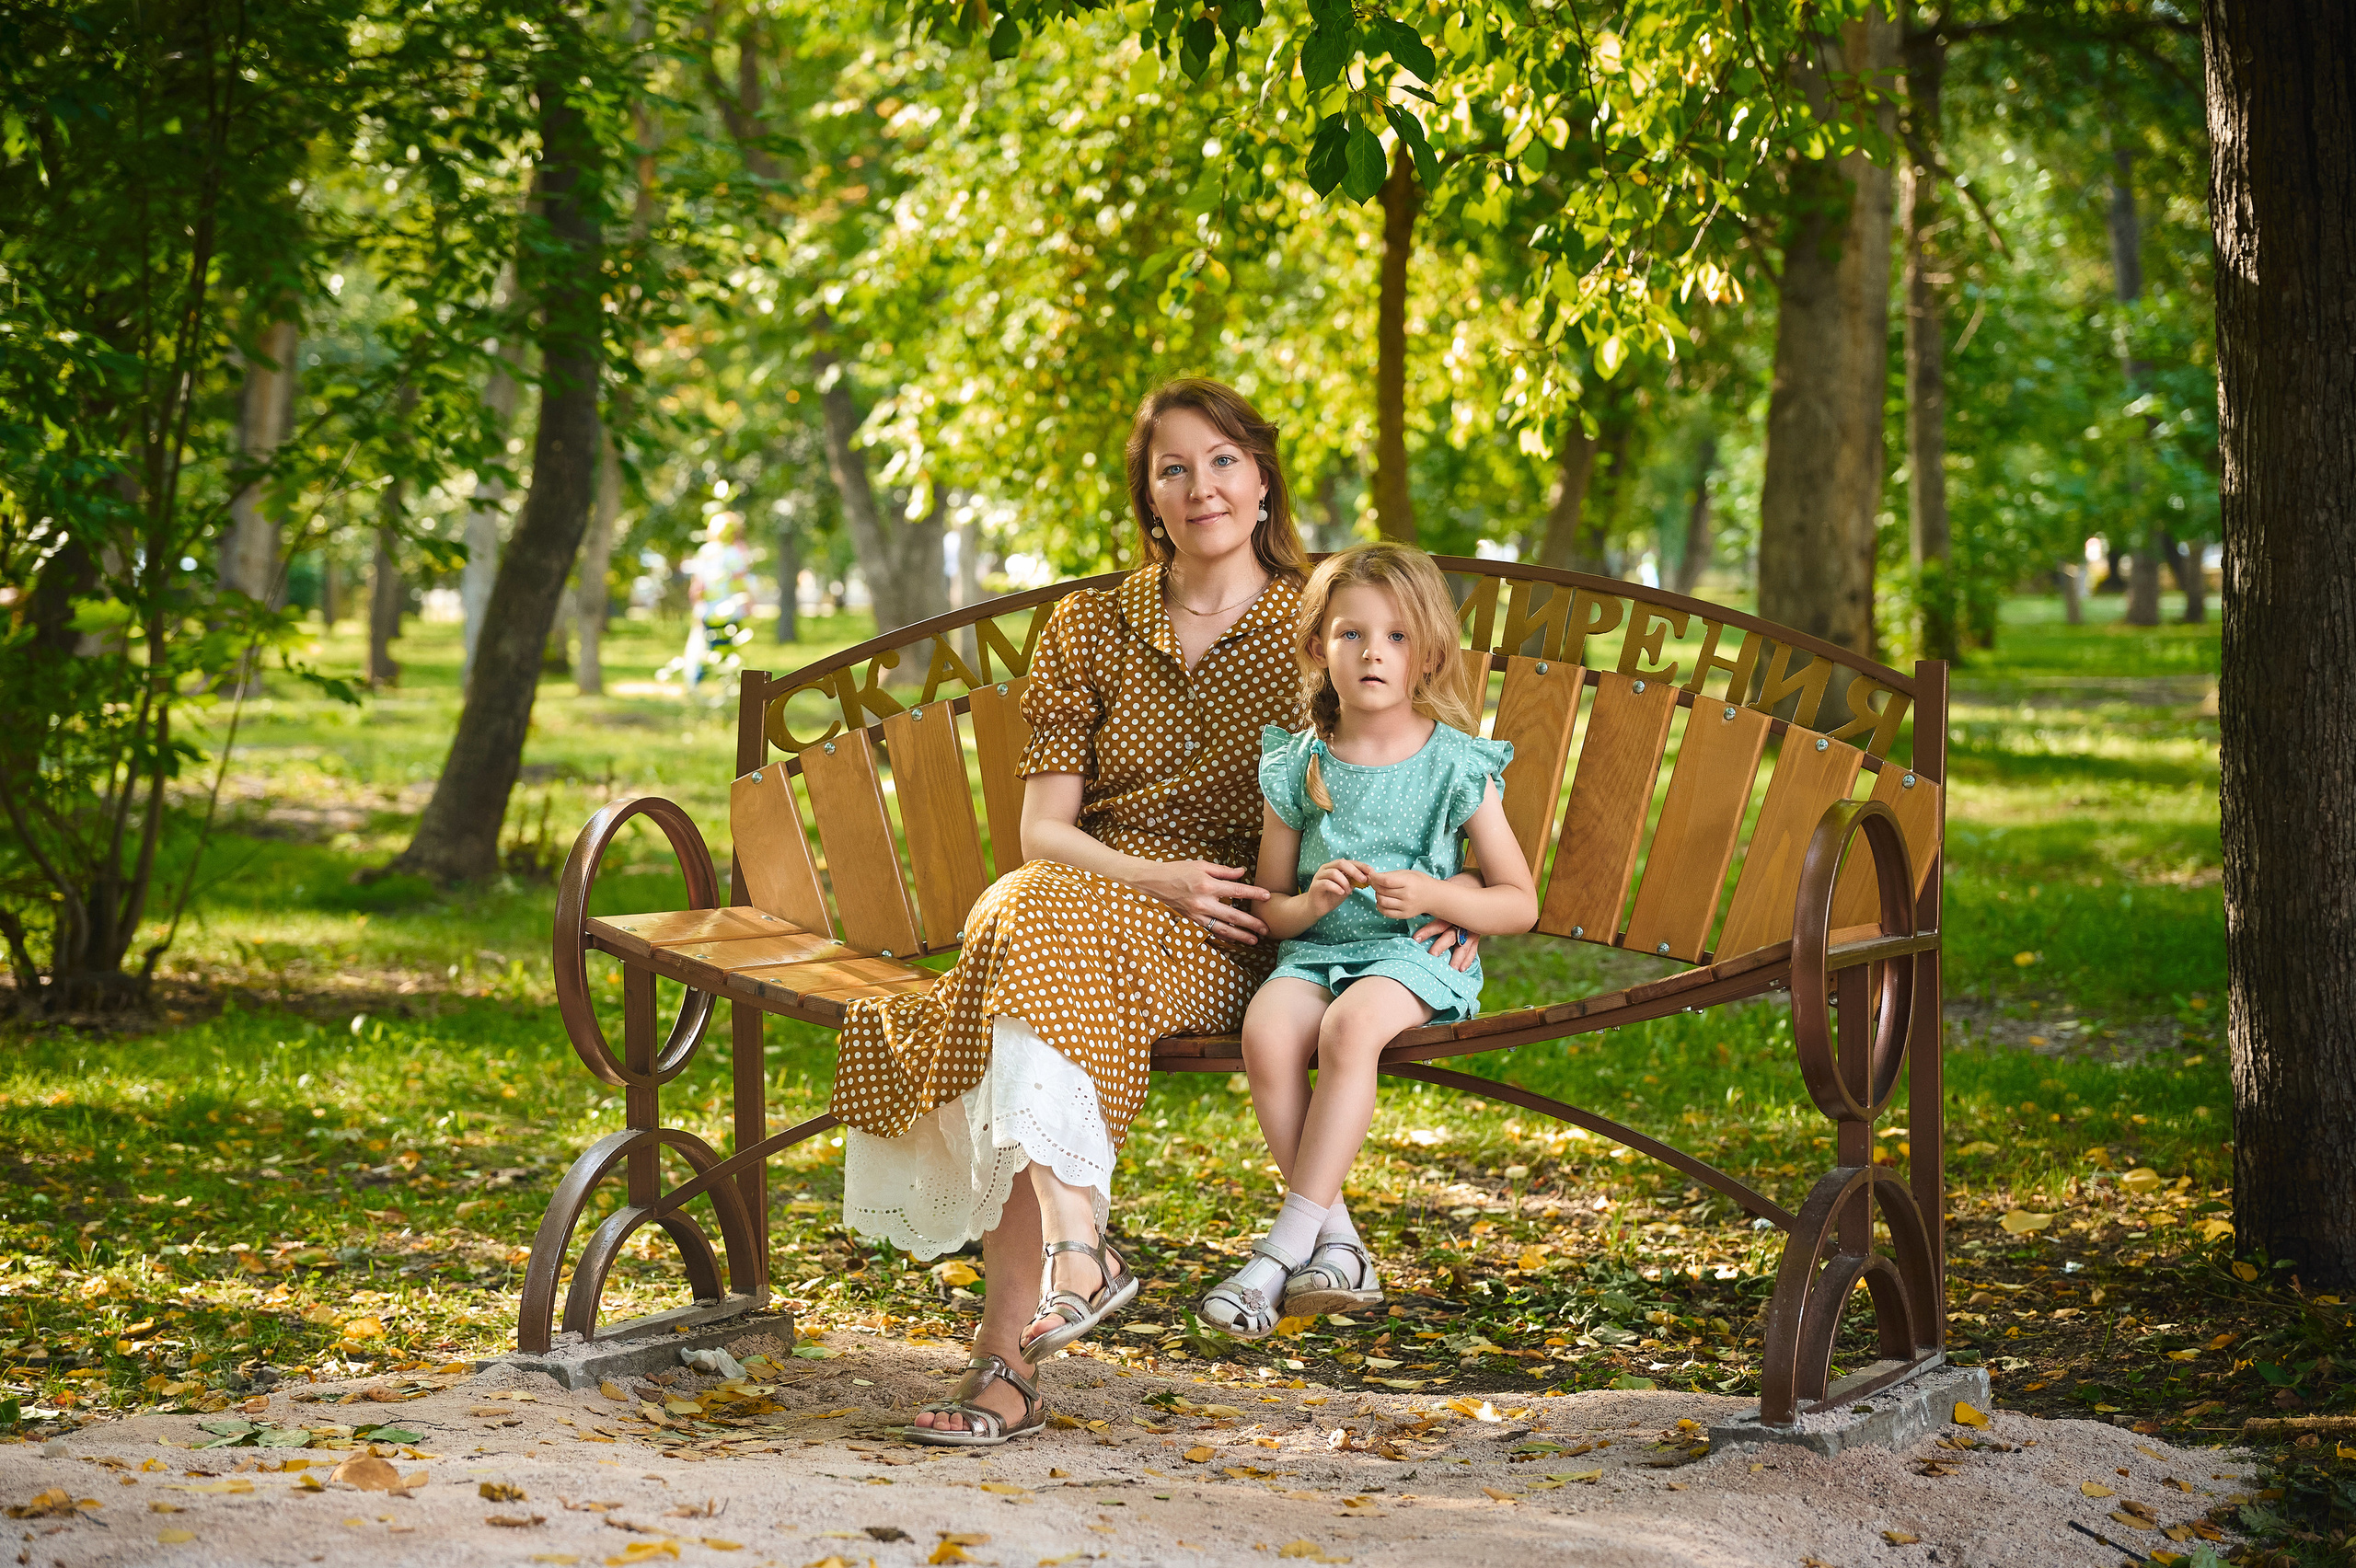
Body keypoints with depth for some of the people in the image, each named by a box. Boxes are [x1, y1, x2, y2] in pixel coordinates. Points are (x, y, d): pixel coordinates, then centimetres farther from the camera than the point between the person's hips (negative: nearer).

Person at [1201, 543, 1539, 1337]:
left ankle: (1285, 1244, -29)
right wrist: (1310, 901, -11)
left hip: (1416, 953, -3)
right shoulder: (1297, 768, 6)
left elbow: (1520, 904, 3)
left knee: (1350, 1027, -35)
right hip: (1316, 950, 3)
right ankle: (1336, 1242, -21)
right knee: (1266, 1030, -30)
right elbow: (1268, 908, 13)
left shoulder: (1456, 766, 1)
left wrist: (1433, 895, -14)